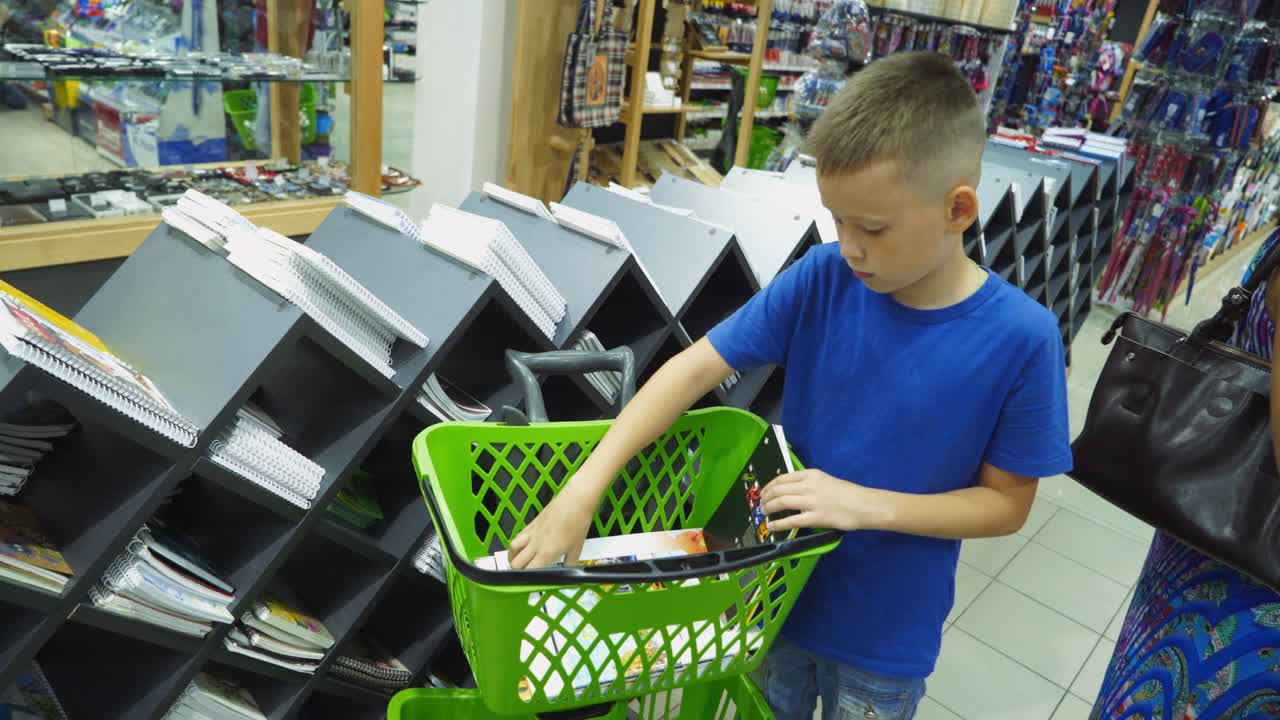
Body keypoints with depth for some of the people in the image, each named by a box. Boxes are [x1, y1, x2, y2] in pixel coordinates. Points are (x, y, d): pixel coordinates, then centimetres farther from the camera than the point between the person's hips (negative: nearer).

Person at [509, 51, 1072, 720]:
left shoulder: (1020, 338, -21)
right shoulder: (822, 280, -16)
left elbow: (1006, 502, -12)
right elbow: (696, 367, -17)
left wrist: (867, 505, -27)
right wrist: (584, 488, -25)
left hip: (887, 632, -2)